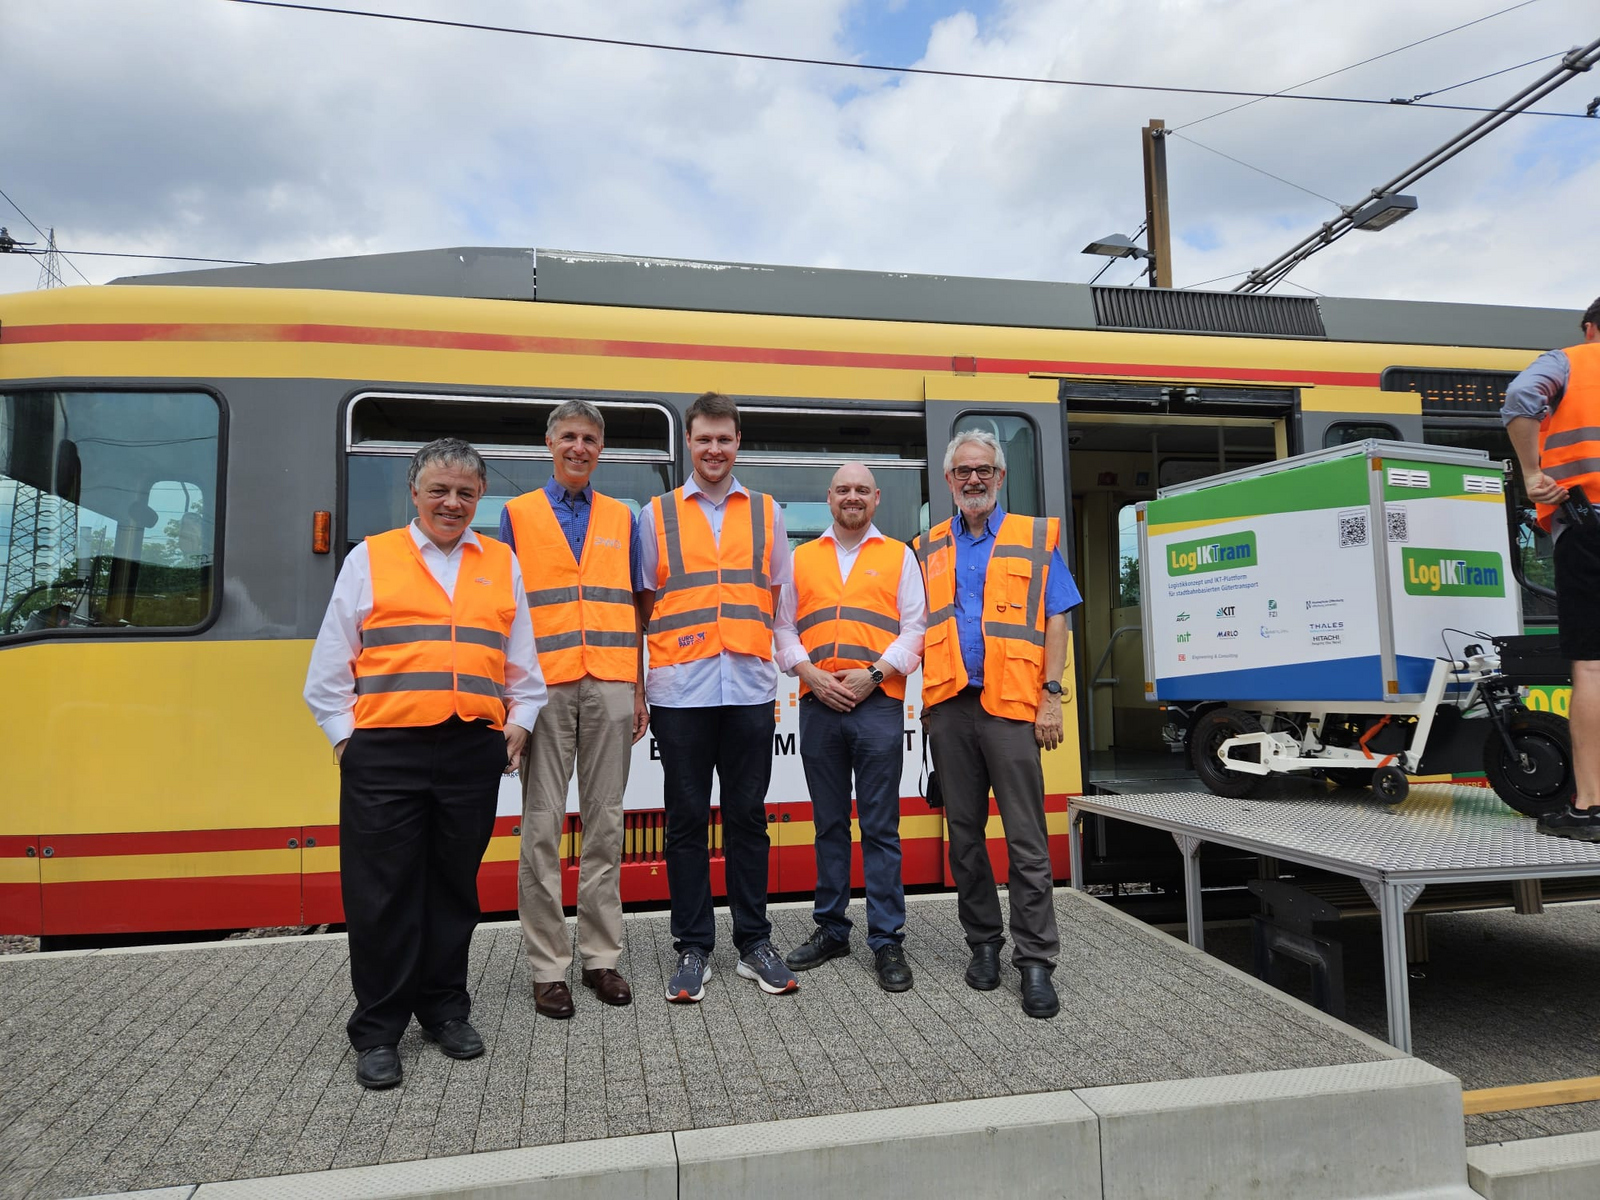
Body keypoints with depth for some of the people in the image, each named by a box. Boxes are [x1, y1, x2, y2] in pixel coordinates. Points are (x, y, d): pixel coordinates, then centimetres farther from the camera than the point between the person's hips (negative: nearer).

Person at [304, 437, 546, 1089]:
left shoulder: (501, 563, 14)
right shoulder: (370, 559, 8)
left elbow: (522, 663, 18)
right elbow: (330, 668, 8)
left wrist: (519, 722, 8)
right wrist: (345, 735, 2)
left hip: (473, 751, 2)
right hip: (385, 750, -2)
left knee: (454, 887, 12)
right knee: (383, 894, 2)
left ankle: (445, 1010, 28)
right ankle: (378, 1032, 17)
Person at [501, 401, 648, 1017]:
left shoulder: (622, 518, 14)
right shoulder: (518, 514, 9)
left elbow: (634, 607, 14)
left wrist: (639, 690, 8)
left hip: (611, 686, 2)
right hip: (544, 686, -1)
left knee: (604, 822, 6)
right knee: (542, 824, 0)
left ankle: (601, 956, 17)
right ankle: (548, 966, 11)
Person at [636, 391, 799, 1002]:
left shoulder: (766, 513, 13)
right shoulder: (657, 515, 10)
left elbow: (777, 599, 15)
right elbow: (643, 602, 9)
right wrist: (634, 682, 1)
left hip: (749, 684, 1)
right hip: (679, 688, -1)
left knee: (747, 815, 7)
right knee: (687, 818, 5)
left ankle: (754, 942, 19)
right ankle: (692, 947, 16)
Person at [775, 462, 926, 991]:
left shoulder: (899, 556, 11)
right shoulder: (801, 559, 16)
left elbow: (915, 628, 3)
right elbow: (782, 628, 11)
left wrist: (874, 673, -10)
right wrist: (812, 674, -5)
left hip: (878, 703, -2)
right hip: (818, 704, 3)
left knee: (880, 827, -1)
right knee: (829, 824, 10)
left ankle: (887, 941, 7)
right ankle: (831, 930, 22)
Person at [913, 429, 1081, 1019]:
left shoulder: (1035, 538, 8)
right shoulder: (928, 549, 15)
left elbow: (1054, 622, 4)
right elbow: (918, 627, 15)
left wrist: (1051, 696, -5)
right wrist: (926, 702, 4)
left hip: (1011, 704, -3)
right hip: (949, 706, 3)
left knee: (1026, 839, -3)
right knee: (965, 834, 10)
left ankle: (1035, 960, 6)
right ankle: (983, 942, 24)